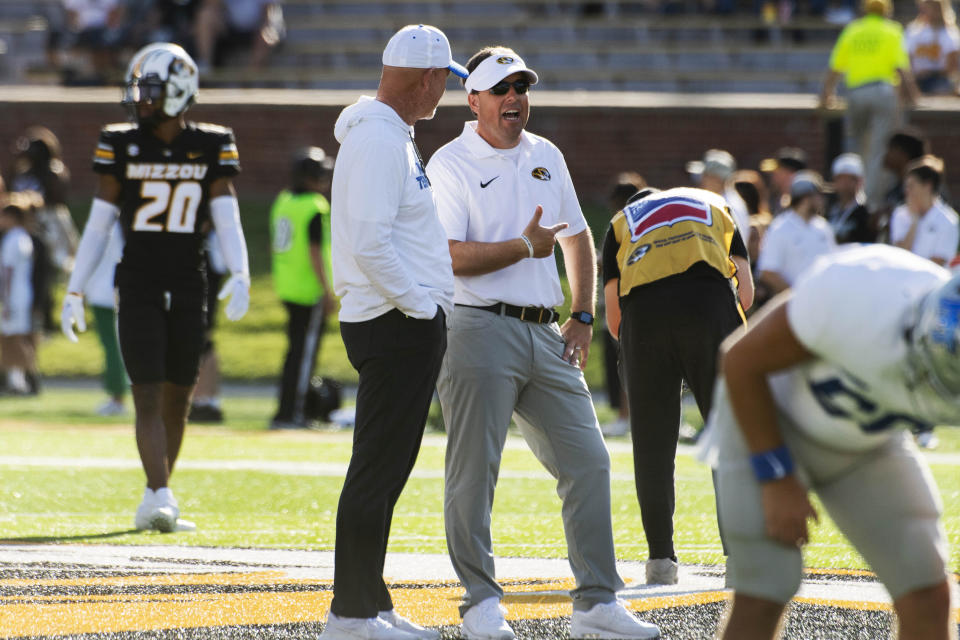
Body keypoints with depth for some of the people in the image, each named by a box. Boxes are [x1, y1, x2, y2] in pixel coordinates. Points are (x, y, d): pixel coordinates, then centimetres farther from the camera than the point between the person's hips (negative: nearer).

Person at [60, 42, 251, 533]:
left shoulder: (210, 147, 2)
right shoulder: (122, 146, 0)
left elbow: (227, 220, -3)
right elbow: (98, 224, 3)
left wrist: (240, 276, -19)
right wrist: (74, 292, 1)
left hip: (188, 290, 2)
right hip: (138, 287, -2)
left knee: (176, 399, 7)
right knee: (148, 396, -10)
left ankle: (154, 501, 20)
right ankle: (161, 499, -16)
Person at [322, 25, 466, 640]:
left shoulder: (390, 136, 18)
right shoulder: (378, 140, -15)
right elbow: (369, 242, -23)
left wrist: (428, 304, 16)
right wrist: (420, 306, -17)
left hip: (406, 322, 11)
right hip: (399, 326, -11)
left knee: (386, 469, 13)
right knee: (378, 469, -7)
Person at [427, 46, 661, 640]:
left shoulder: (546, 157, 16)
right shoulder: (451, 164, -4)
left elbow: (578, 238, 24)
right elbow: (449, 258, -14)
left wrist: (583, 317, 16)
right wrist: (524, 247, -18)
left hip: (546, 337, 6)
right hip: (479, 330, -6)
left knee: (589, 462, 2)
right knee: (474, 473, -5)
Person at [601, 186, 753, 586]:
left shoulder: (621, 223, 29)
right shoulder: (714, 205, 33)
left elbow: (614, 320, 16)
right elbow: (745, 291, 17)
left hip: (643, 308, 0)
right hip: (709, 296, 0)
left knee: (652, 442, 9)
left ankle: (661, 558, 10)